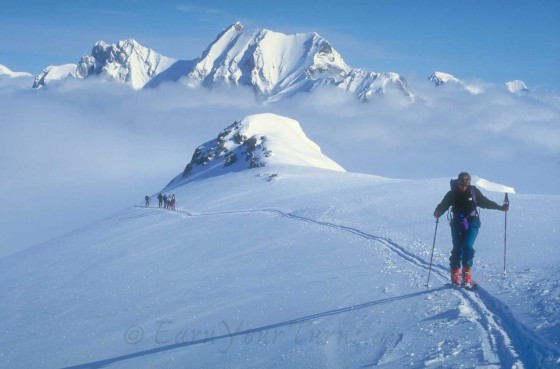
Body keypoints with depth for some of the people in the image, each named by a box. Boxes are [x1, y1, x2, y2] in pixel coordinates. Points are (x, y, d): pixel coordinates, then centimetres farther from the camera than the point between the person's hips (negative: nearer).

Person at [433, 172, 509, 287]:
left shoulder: (474, 192, -3)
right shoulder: (452, 194, -5)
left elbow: (484, 202, 9)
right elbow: (443, 205, -12)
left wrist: (500, 207, 8)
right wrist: (438, 212, -33)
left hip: (472, 222, -1)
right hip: (457, 224, 1)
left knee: (467, 246, -17)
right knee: (457, 249, -3)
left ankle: (467, 276, -11)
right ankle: (454, 277, 11)